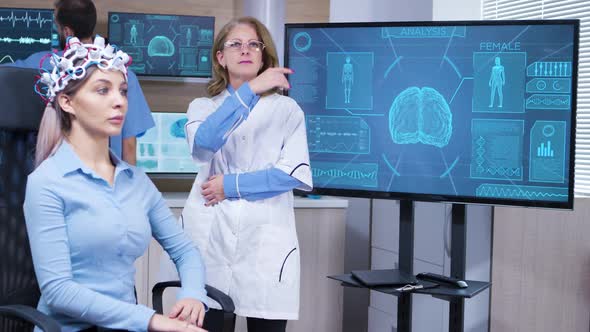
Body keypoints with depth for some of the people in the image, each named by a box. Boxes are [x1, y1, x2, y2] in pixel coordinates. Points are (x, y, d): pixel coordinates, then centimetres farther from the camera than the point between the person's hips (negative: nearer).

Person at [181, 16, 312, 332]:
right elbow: (204, 142, -12)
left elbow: (297, 174, -3)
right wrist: (250, 89, -20)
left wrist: (231, 185, -8)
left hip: (265, 238, -1)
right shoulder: (202, 107, 13)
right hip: (209, 236, 1)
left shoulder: (287, 109, 10)